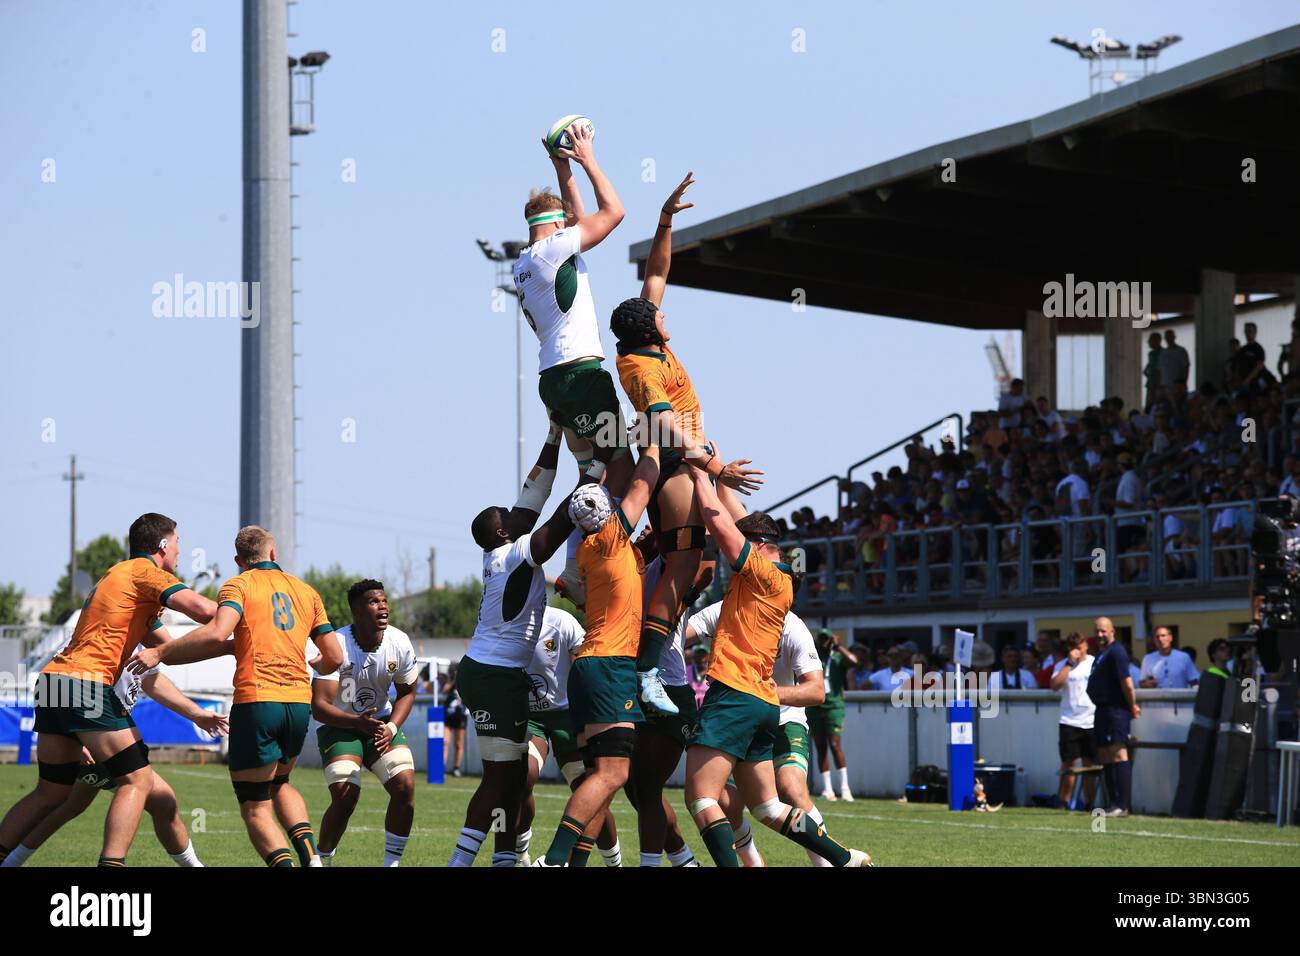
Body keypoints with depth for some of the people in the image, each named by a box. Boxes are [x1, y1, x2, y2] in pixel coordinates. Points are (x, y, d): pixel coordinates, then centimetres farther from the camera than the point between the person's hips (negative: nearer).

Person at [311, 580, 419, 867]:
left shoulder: (399, 643, -11)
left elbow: (407, 693, 5)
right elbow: (319, 706, -29)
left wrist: (391, 728, -13)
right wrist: (358, 722, -44)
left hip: (381, 722, 4)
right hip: (338, 725, -4)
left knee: (405, 787, -15)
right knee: (345, 798, -19)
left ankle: (392, 863, -2)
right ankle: (322, 862, 4)